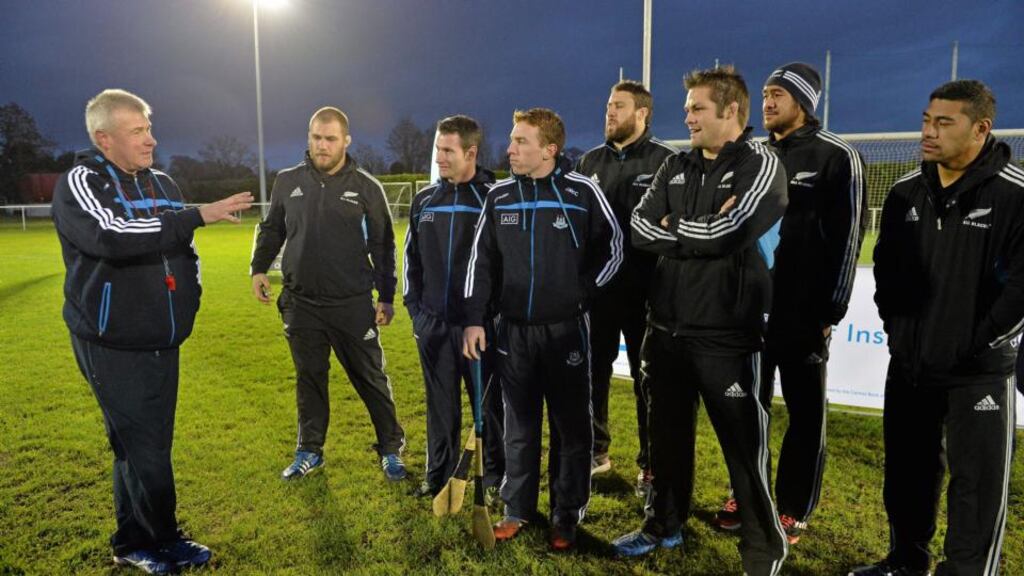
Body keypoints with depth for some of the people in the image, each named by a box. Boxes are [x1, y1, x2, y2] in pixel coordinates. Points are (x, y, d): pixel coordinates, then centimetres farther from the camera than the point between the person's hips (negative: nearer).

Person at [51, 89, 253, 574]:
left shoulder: (161, 183, 11)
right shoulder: (80, 183, -10)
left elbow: (184, 248, 22)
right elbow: (113, 235, -30)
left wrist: (189, 298, 11)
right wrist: (198, 215, -30)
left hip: (163, 343, 7)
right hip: (113, 348, -6)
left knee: (147, 447, 14)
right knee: (143, 451, -2)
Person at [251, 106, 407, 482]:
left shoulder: (366, 187, -2)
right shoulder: (287, 181, 5)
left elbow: (382, 246, 2)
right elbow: (271, 229, 18)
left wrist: (386, 297, 0)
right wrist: (259, 268, 5)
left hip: (354, 305, -2)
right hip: (301, 304, 3)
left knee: (371, 379, 7)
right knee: (309, 380, 13)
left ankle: (391, 449, 23)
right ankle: (309, 451, 29)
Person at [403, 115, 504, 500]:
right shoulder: (424, 200, 8)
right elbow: (412, 257, 14)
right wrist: (414, 306, 7)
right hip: (433, 324, 4)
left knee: (489, 403, 8)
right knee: (441, 405, 14)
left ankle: (496, 477, 24)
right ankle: (439, 475, 29)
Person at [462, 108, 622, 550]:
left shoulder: (582, 191, -7)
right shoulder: (499, 195, 3)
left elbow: (612, 249, 3)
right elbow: (481, 260, 6)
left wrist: (581, 293, -4)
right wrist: (475, 319, 1)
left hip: (565, 329, -3)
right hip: (513, 330, 3)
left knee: (570, 426, 8)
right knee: (519, 425, 13)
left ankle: (566, 515, 23)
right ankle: (518, 508, 29)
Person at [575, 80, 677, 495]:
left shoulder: (666, 161, -3)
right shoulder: (591, 161, 12)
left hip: (643, 289, -4)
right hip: (597, 286, 5)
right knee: (593, 370, 12)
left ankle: (652, 463, 20)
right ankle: (595, 450, 28)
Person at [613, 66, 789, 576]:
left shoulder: (761, 165, -6)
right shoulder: (674, 168, 11)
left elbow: (725, 234, -20)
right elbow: (640, 230, -1)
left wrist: (673, 229, -4)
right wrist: (700, 233, -11)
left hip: (726, 333, -6)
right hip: (667, 327, 6)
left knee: (744, 444, 4)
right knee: (668, 432, 18)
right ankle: (664, 524, 38)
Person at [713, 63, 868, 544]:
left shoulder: (837, 157, -4)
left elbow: (847, 235, -7)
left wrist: (831, 309, -11)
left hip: (803, 311, -5)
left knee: (805, 412, 7)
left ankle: (793, 509, 19)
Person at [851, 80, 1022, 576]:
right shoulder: (906, 192, 5)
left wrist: (977, 342, -13)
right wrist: (895, 326, 6)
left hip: (977, 371, -5)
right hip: (908, 364, 5)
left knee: (977, 482, 6)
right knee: (907, 472, 17)